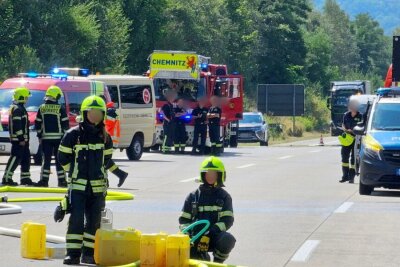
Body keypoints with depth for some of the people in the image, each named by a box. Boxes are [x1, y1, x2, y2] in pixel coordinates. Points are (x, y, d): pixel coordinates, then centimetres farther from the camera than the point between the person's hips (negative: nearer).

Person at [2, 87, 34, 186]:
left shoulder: (20, 108, 18)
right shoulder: (17, 109, -16)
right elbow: (17, 125, -22)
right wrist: (21, 139, -22)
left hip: (22, 139, 11)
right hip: (18, 139, -11)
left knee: (26, 159, 13)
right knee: (16, 158, -11)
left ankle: (25, 178, 18)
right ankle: (6, 179, -11)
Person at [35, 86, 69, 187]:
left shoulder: (42, 108, 3)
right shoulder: (60, 108, -6)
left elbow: (37, 124, 6)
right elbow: (65, 124, -5)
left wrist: (39, 136, 15)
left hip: (46, 137, 2)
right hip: (58, 137, -2)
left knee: (46, 159, 4)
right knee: (59, 160, 3)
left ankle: (44, 180, -2)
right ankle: (61, 180, 3)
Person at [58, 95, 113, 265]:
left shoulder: (105, 137, 8)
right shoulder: (73, 134, -4)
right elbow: (63, 157, 3)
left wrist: (97, 172, 12)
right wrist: (76, 172, 5)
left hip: (98, 185, 4)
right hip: (78, 185, -4)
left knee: (94, 221, 6)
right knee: (76, 219, -12)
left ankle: (89, 253, 15)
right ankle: (73, 253, -9)